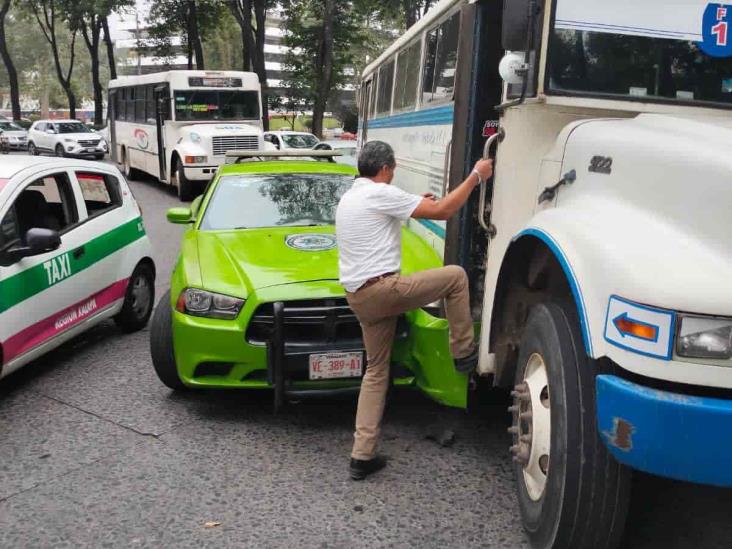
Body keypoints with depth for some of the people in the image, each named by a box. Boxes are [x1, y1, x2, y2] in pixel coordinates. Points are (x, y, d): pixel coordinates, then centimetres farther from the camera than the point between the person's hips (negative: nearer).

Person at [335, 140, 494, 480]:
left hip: (358, 296, 9)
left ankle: (362, 456, 13)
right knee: (455, 276, 5)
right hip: (381, 288, -9)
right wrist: (476, 176, 1)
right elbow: (442, 211, -9)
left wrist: (413, 204, 33)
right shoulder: (381, 193, -9)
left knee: (376, 371, 14)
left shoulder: (349, 198, 20)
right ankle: (464, 353, 12)